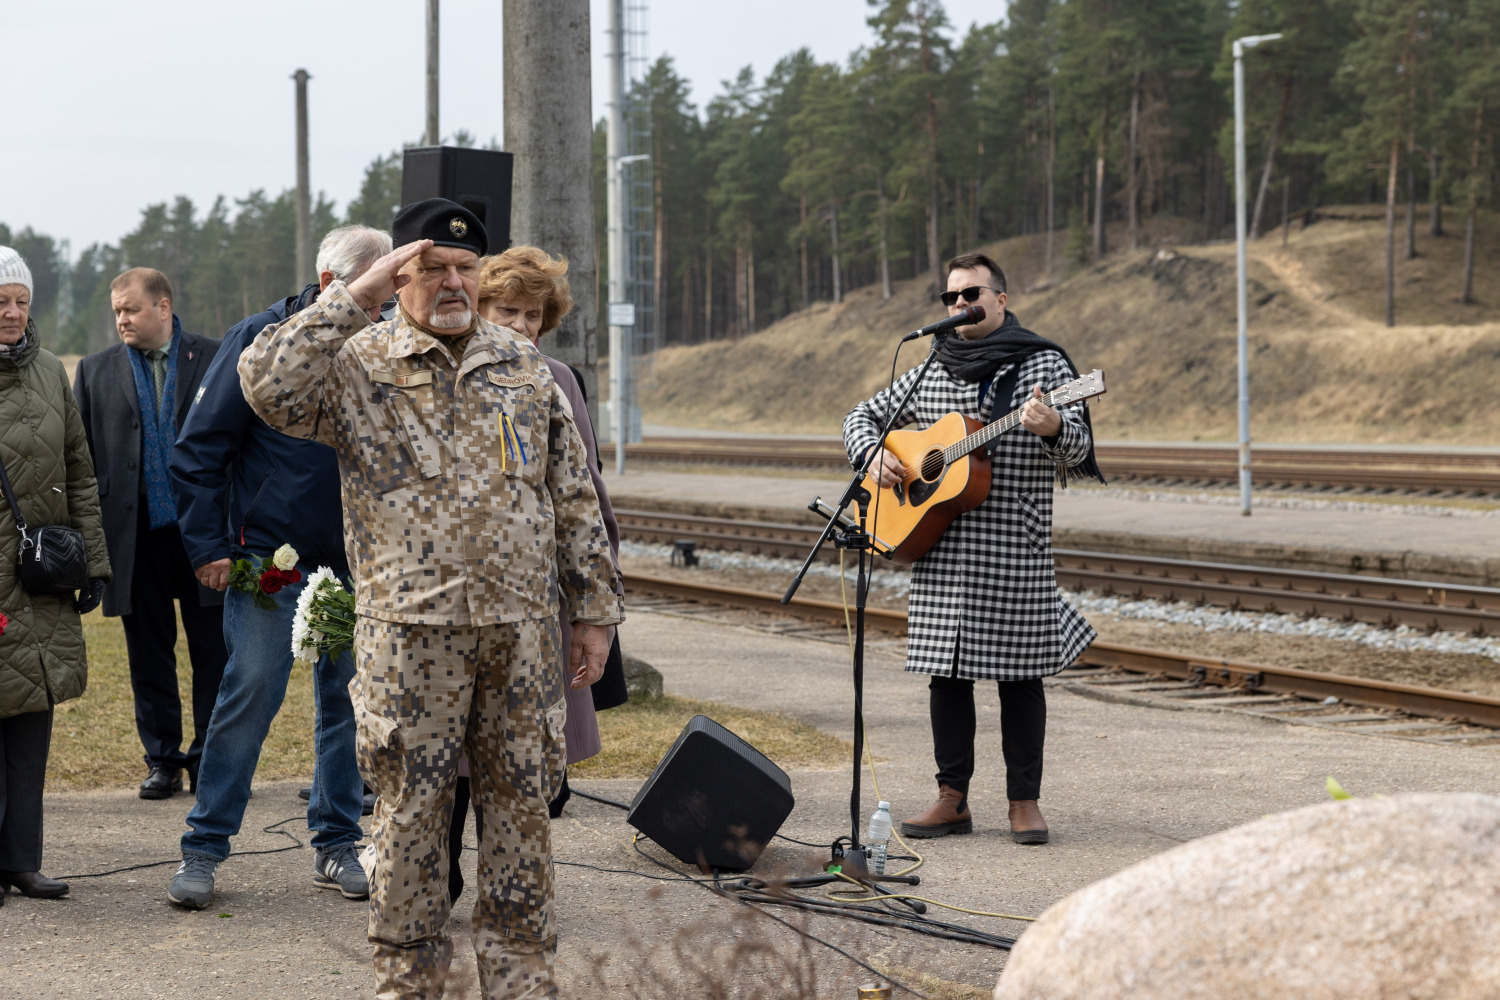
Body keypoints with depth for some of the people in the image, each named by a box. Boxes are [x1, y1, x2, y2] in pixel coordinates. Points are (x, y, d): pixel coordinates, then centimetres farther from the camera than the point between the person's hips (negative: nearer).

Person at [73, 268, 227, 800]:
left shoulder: (217, 360, 0)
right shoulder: (97, 371, 8)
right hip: (137, 537, 2)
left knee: (214, 653, 4)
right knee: (149, 655, 8)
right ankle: (162, 760, 19)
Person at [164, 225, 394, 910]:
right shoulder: (261, 341, -5)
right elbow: (198, 451, -3)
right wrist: (208, 547, -8)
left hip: (357, 568, 4)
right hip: (269, 562, -4)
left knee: (348, 702, 7)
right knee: (250, 694, -6)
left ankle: (336, 844, 18)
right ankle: (203, 848, 4)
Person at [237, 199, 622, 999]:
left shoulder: (524, 367, 13)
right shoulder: (358, 367, 1)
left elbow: (574, 497, 14)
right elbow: (268, 385, -20)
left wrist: (594, 610, 11)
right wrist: (360, 293, -17)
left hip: (521, 626, 3)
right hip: (409, 629, -3)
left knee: (522, 800, 8)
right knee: (410, 805, 2)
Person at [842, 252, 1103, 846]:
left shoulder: (1044, 365, 1)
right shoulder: (930, 373, 13)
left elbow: (1078, 450, -8)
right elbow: (863, 416, 21)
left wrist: (1054, 428, -31)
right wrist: (873, 456, -1)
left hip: (1015, 551, -4)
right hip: (939, 546, 4)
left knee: (1018, 673, -1)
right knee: (946, 671, 5)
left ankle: (1024, 802, 6)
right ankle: (953, 799, 12)